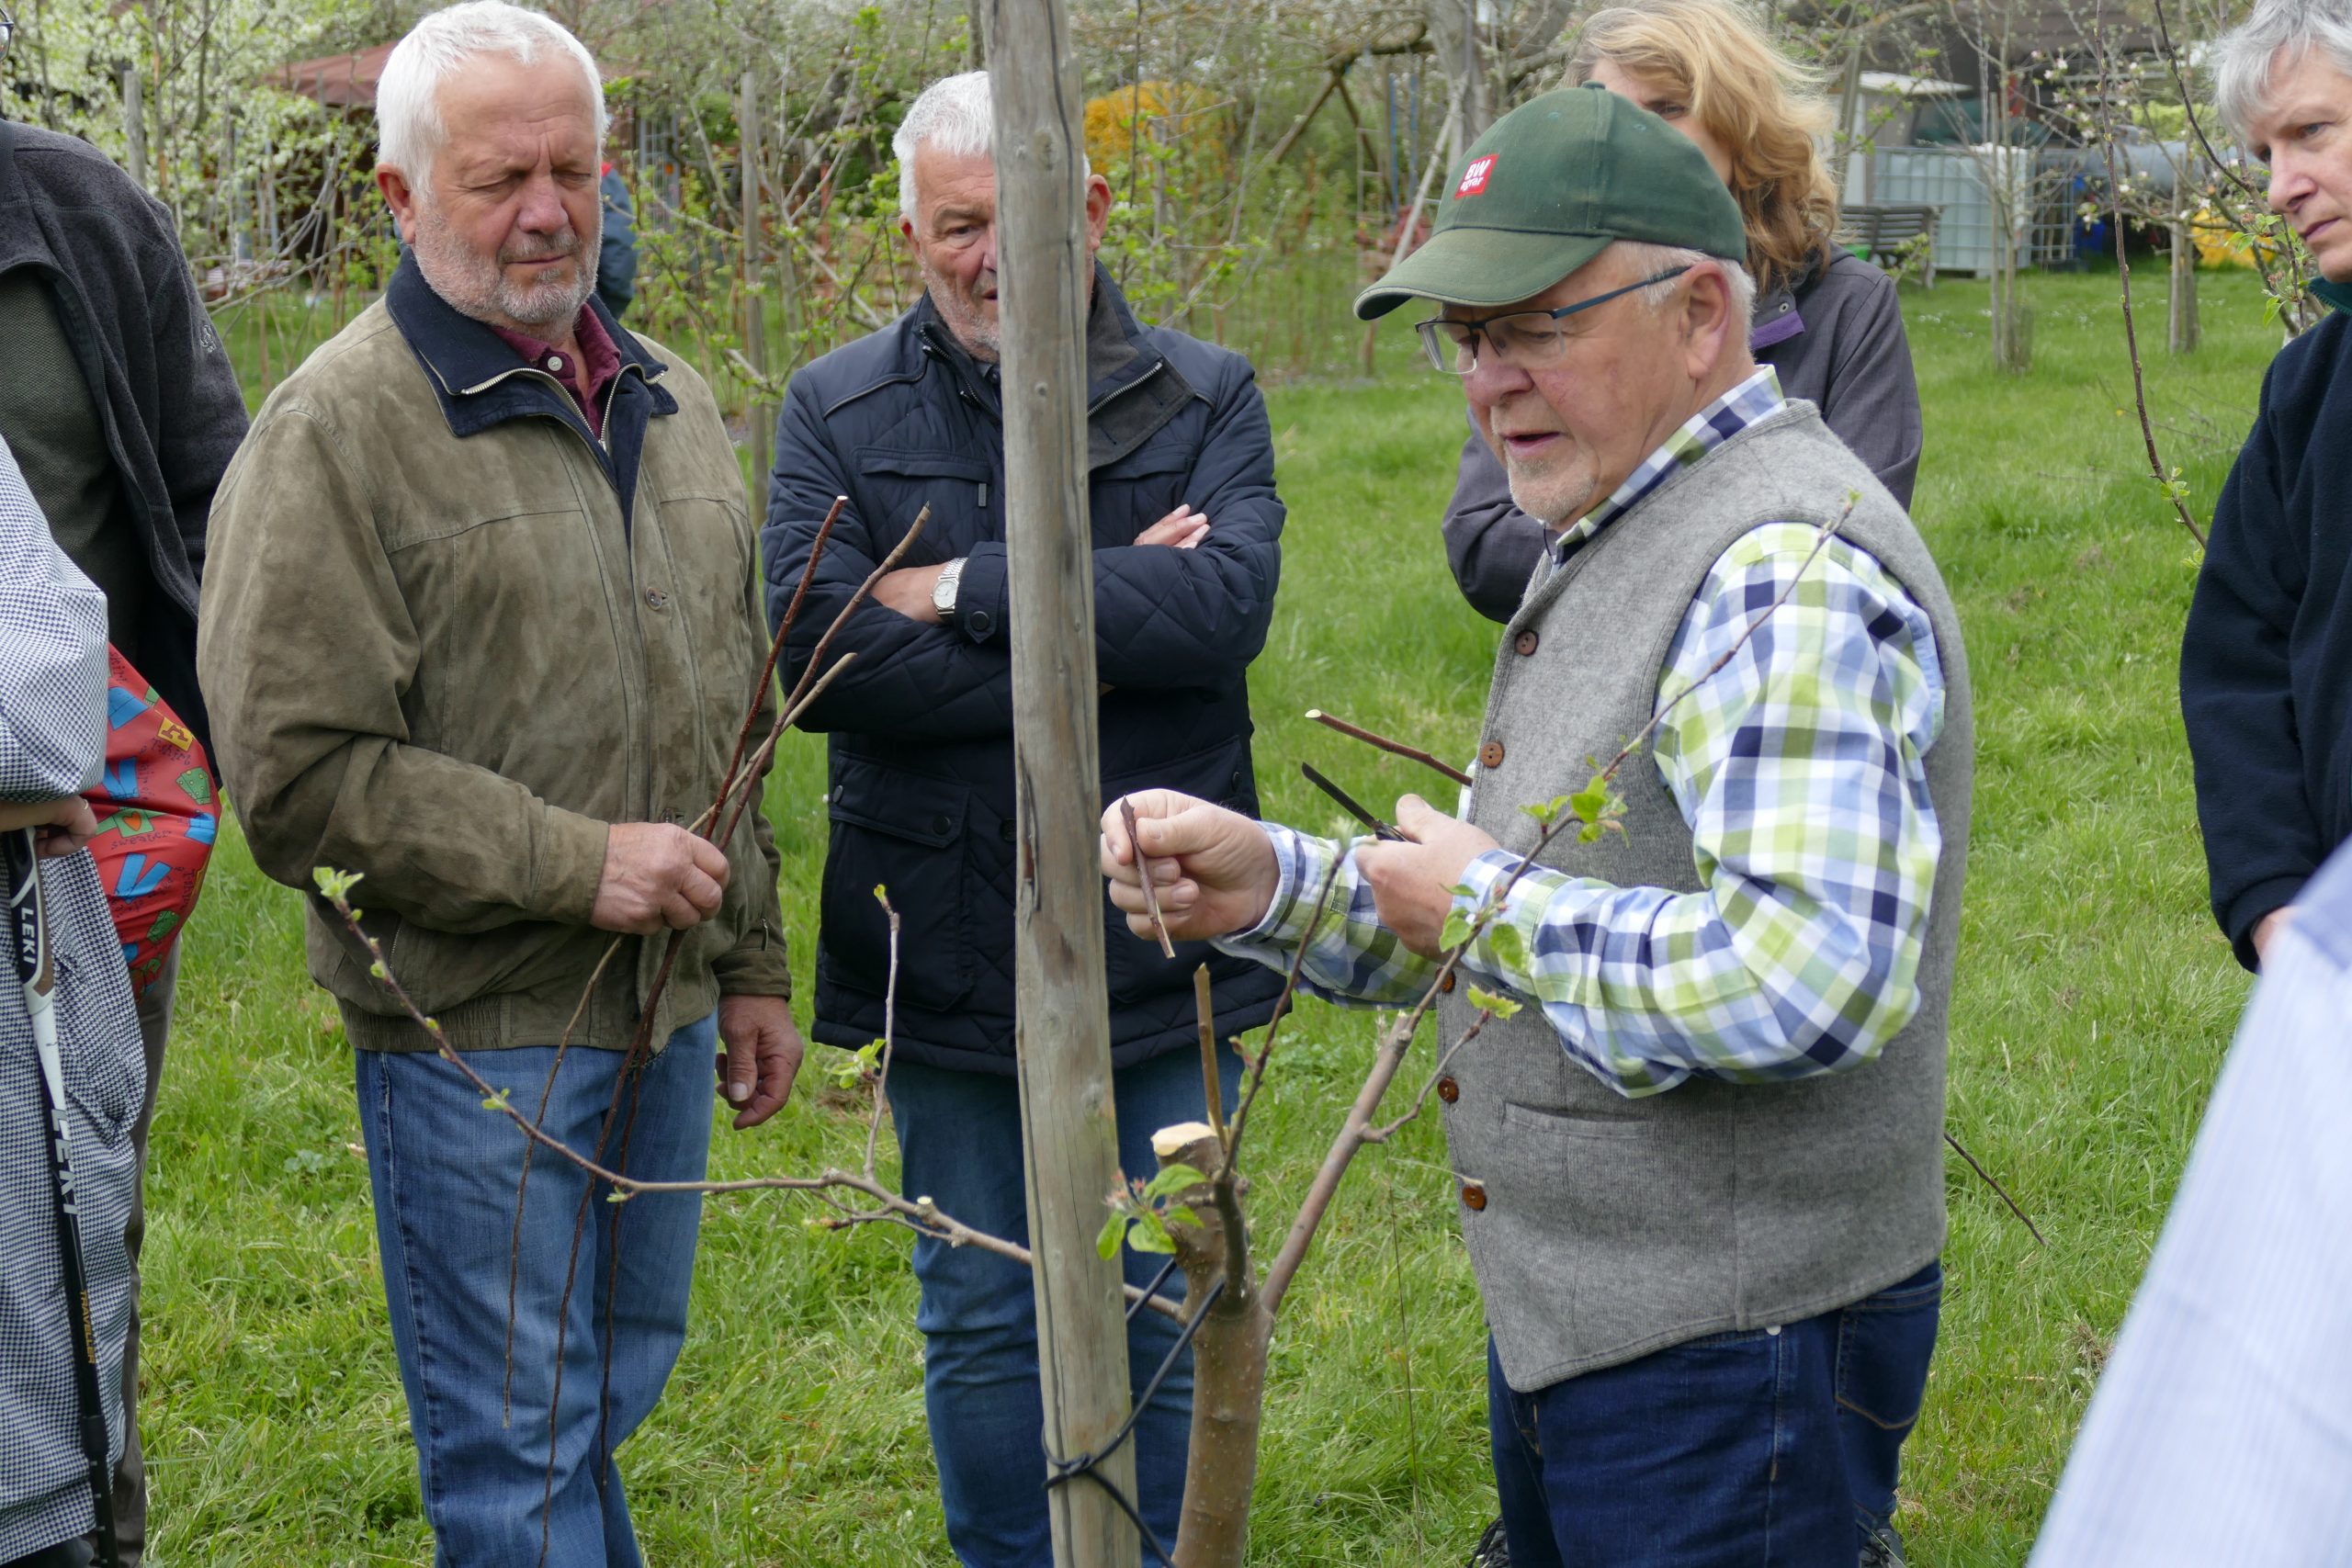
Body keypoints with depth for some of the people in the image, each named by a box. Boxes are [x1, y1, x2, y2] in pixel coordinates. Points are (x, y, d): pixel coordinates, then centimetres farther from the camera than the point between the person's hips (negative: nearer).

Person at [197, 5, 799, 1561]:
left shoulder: (672, 406, 12)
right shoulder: (335, 429, -12)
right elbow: (297, 773, -17)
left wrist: (753, 962, 20)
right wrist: (573, 864, -18)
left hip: (662, 1016, 7)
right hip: (475, 1032, -6)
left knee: (613, 1397, 18)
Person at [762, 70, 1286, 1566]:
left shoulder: (1204, 399, 0)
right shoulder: (839, 414, -1)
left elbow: (1231, 599, -19)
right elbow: (821, 653, -16)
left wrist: (970, 591, -19)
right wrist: (1110, 624, -18)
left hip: (1158, 947, 0)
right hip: (951, 964, 0)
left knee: (1164, 1322, 12)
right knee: (984, 1327, 14)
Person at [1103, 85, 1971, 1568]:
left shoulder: (1790, 571, -21)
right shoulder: (1614, 545, 14)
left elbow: (1815, 981, -33)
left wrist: (1495, 906, -20)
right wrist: (1272, 886, 2)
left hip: (1730, 1356, -10)